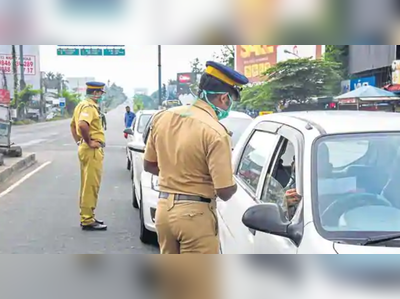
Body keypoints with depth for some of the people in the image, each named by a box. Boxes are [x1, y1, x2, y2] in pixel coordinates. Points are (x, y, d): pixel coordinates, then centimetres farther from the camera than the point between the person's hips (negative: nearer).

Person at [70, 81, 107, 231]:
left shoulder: (81, 105, 17)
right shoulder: (90, 106, -15)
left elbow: (73, 125, 25)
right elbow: (82, 124, -33)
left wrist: (79, 141, 18)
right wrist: (89, 142, -22)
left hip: (85, 149, 11)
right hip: (92, 150, -11)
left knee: (87, 184, 16)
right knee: (91, 185, -6)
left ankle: (86, 216, 25)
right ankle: (87, 220, -2)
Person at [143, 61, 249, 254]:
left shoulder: (162, 117, 2)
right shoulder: (215, 132, -19)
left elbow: (149, 165, 13)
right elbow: (225, 192, -17)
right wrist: (233, 184, 4)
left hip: (164, 208, 7)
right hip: (195, 214, -7)